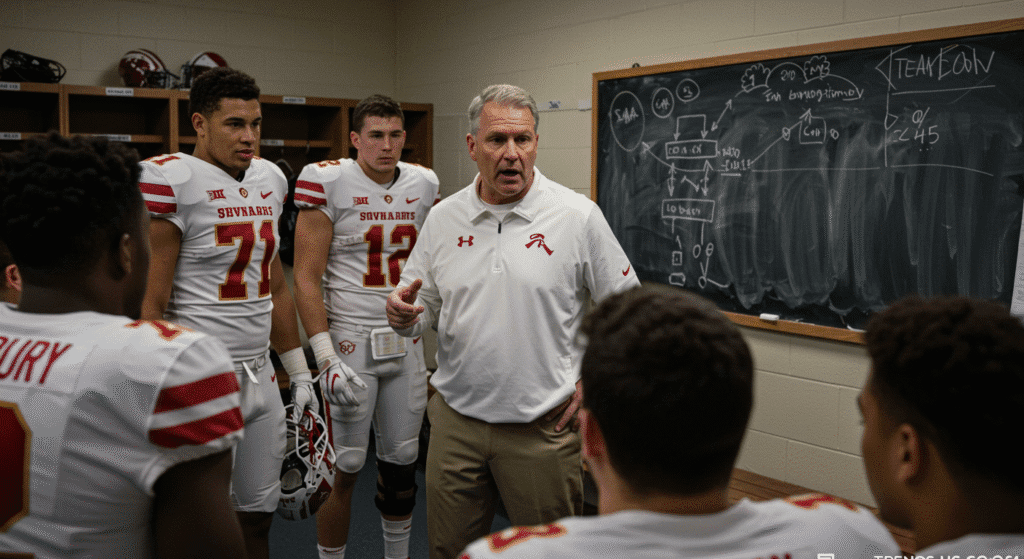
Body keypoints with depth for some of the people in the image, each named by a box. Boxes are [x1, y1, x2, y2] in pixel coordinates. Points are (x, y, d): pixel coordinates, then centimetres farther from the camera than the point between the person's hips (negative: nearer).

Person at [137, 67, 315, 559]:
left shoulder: (268, 179, 10)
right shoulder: (171, 181, -12)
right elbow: (151, 305, -14)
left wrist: (299, 374, 18)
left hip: (260, 377, 7)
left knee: (257, 518, 16)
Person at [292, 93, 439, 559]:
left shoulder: (423, 186, 7)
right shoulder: (329, 183, -9)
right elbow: (306, 279, -10)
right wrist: (325, 358, -17)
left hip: (405, 342, 5)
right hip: (349, 340, -5)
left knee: (401, 460, 15)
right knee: (344, 468, 1)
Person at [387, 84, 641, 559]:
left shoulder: (578, 216, -7)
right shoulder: (442, 218, 3)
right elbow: (424, 309, 10)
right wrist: (403, 314, -12)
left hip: (543, 427, -3)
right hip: (455, 420, 3)